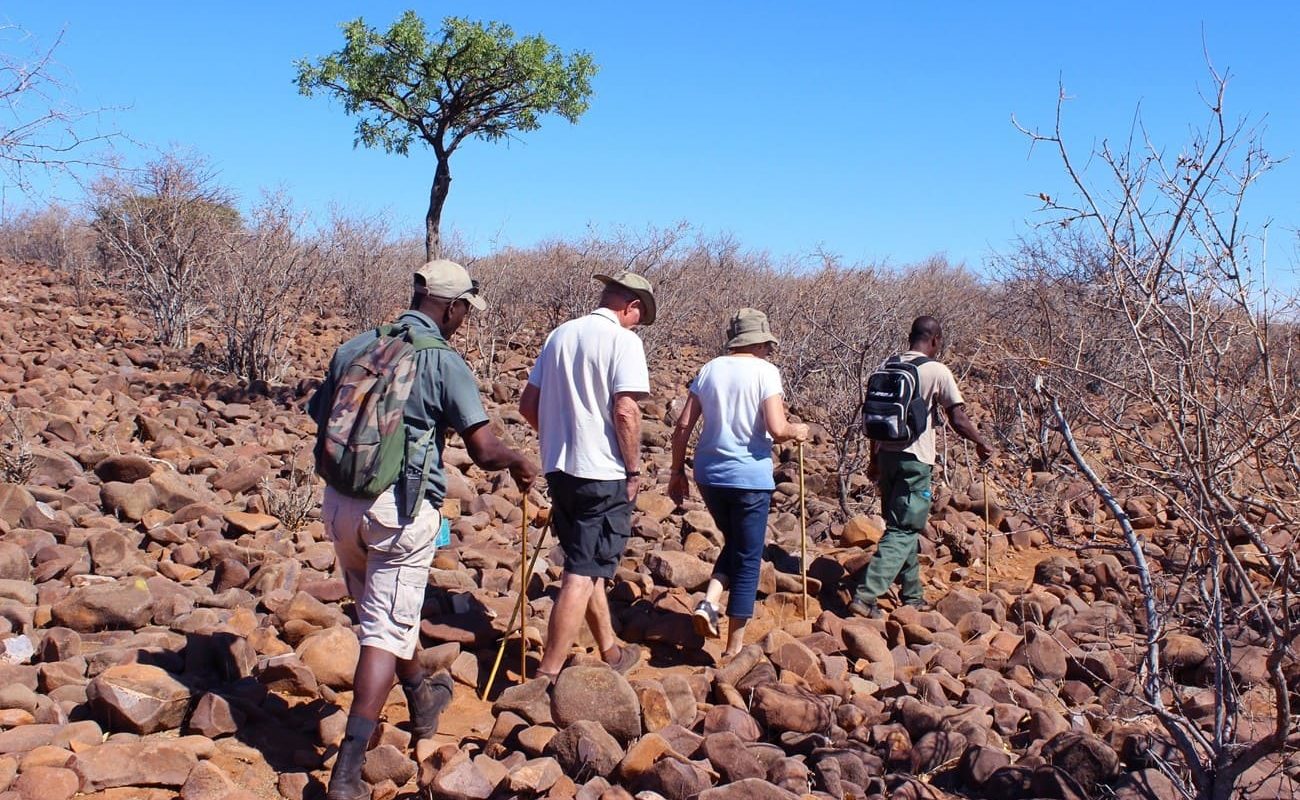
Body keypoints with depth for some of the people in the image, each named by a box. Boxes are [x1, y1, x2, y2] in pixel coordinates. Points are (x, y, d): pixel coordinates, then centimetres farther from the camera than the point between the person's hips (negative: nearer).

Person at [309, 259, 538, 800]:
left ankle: (421, 699, 48)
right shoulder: (444, 362, -10)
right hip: (400, 511, -6)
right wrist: (519, 463, 7)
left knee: (379, 610, 24)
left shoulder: (354, 348, 6)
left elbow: (319, 421, 15)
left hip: (340, 502, 6)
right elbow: (484, 451, -14)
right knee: (386, 630, 0)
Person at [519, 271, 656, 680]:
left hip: (559, 467, 7)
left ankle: (610, 649, 33)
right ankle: (548, 673, -3)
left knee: (588, 563, 19)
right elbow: (625, 411, -19)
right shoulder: (623, 340, -10)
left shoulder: (560, 334, 10)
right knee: (583, 573, -3)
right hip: (603, 473, -7)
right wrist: (634, 468, -8)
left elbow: (528, 404, 11)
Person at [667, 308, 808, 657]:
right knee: (748, 559, 8)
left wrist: (677, 471, 12)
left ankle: (708, 602, 4)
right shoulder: (765, 371, -8)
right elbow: (777, 430, -17)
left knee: (734, 545, 26)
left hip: (710, 474, 5)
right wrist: (797, 430, 5)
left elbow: (682, 427, 3)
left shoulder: (710, 370, 5)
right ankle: (734, 646, 13)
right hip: (749, 476, -5)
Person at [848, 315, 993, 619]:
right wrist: (982, 443, 7)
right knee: (902, 531, -4)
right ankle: (865, 597, -14)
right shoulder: (937, 371, -9)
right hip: (915, 460, -7)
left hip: (887, 455, 7)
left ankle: (913, 594, 29)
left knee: (904, 526, 19)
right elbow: (959, 420, -10)